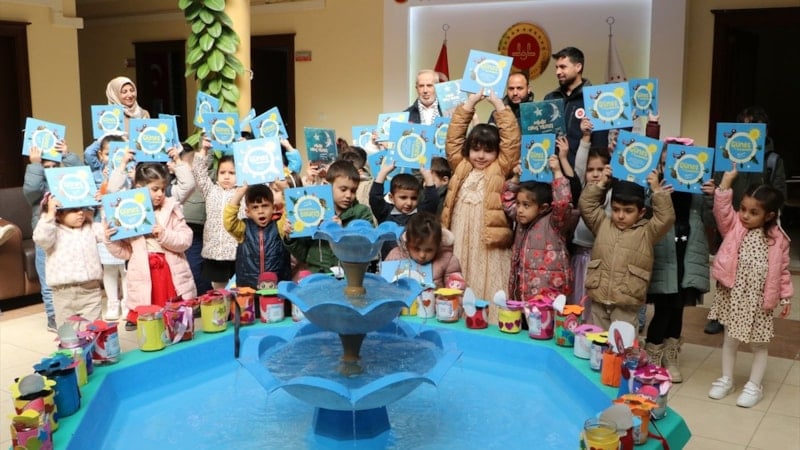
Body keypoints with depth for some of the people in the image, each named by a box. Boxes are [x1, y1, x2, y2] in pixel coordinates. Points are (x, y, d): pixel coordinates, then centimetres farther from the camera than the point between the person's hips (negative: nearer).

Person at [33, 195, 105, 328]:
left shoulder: (90, 228, 9)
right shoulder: (54, 231, -5)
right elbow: (41, 238, -24)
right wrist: (50, 214, -27)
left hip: (91, 290, 3)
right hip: (64, 293, -2)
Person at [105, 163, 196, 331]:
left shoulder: (171, 209, 3)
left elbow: (185, 240, -4)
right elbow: (125, 252, 8)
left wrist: (164, 235, -18)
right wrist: (110, 240, -9)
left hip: (173, 275, 0)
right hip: (144, 277, 0)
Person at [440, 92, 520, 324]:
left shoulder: (500, 170, 6)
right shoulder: (461, 167, 14)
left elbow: (512, 138, 0)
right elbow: (454, 136, 11)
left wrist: (498, 103, 2)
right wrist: (470, 102, 8)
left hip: (490, 246, -3)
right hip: (460, 242, 3)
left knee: (488, 293, -2)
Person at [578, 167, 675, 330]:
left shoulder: (647, 232, 4)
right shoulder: (602, 224, 11)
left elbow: (666, 218, -8)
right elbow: (586, 204, 10)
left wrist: (657, 191, -8)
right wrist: (601, 183, 6)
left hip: (626, 304, -3)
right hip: (598, 299, 3)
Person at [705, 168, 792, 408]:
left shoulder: (777, 239, -4)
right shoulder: (734, 226, -2)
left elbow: (782, 270, 3)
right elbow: (722, 210, -20)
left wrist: (785, 297, 5)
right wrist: (726, 182, -26)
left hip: (759, 299, -1)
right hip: (733, 295, 1)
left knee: (758, 344, 12)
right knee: (730, 339, 14)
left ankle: (754, 386, 26)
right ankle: (726, 380, 30)